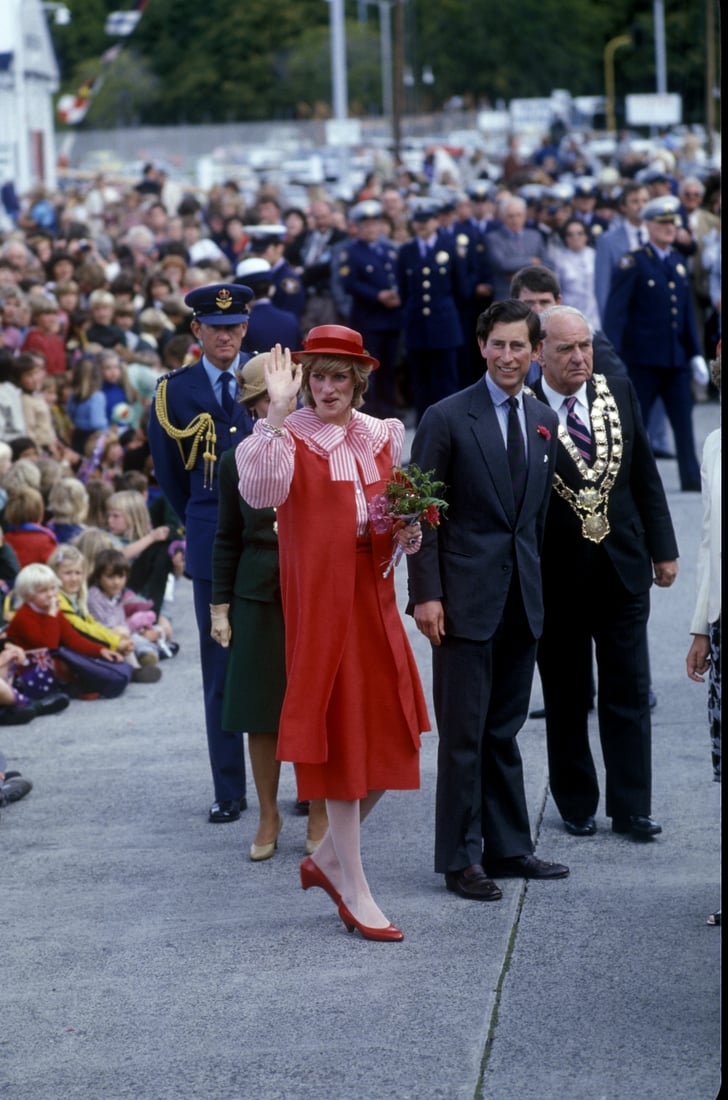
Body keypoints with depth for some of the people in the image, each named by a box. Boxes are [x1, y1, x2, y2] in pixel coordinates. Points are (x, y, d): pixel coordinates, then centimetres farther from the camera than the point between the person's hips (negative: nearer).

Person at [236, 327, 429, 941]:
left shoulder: (380, 437, 11)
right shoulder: (292, 437, -7)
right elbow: (261, 492, -28)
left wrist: (409, 534, -1)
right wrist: (277, 412, -33)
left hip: (374, 596, 6)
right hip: (319, 598, -6)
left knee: (392, 737, 7)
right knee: (341, 737, -2)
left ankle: (328, 857, 25)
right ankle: (355, 890, 6)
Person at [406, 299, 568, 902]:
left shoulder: (544, 421, 11)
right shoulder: (447, 418, -7)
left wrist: (535, 577, 13)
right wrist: (426, 594, -14)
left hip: (523, 597, 5)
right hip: (467, 597, -5)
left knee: (505, 729, 13)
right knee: (463, 733, -1)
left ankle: (508, 847, 21)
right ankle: (460, 858, 7)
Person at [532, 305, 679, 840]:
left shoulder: (619, 393, 2)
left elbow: (646, 476, 8)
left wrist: (663, 549, 7)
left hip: (622, 568, 3)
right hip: (557, 574, -3)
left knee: (629, 694, 5)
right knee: (566, 699, 10)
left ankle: (631, 807, 11)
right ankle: (577, 805, 22)